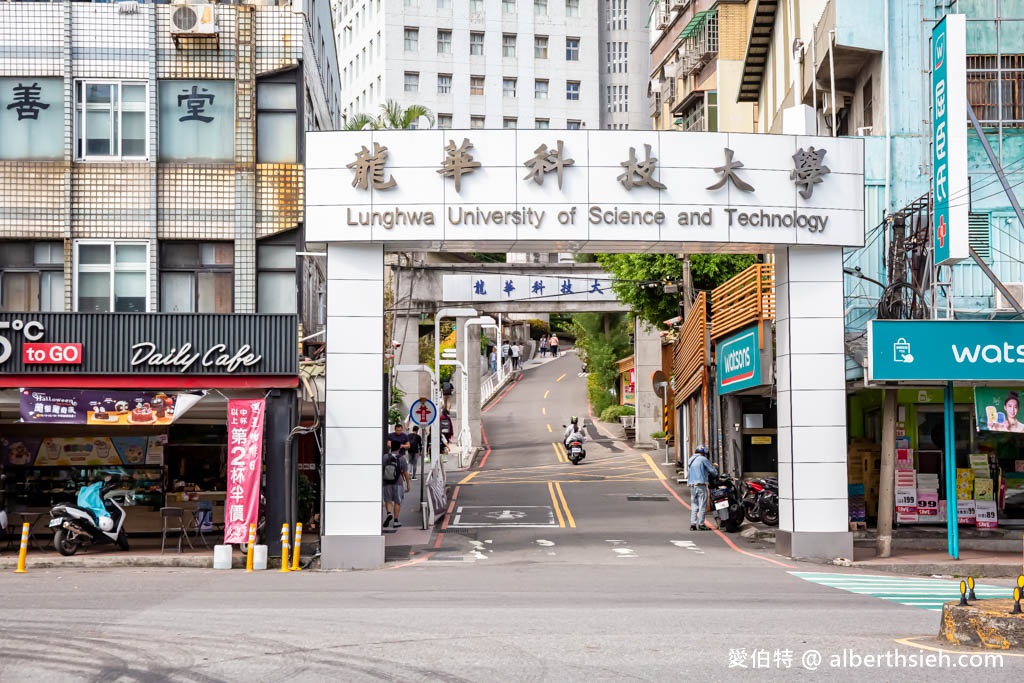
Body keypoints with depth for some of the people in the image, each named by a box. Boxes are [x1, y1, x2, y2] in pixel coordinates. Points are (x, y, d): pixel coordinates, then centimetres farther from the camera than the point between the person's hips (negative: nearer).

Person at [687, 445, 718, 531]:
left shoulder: (690, 460, 18)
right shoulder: (703, 459, -4)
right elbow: (712, 471, -2)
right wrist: (716, 474, 16)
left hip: (691, 485, 7)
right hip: (701, 484, -7)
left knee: (694, 505, 9)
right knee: (702, 505, -4)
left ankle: (693, 524, 2)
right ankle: (701, 524, -6)